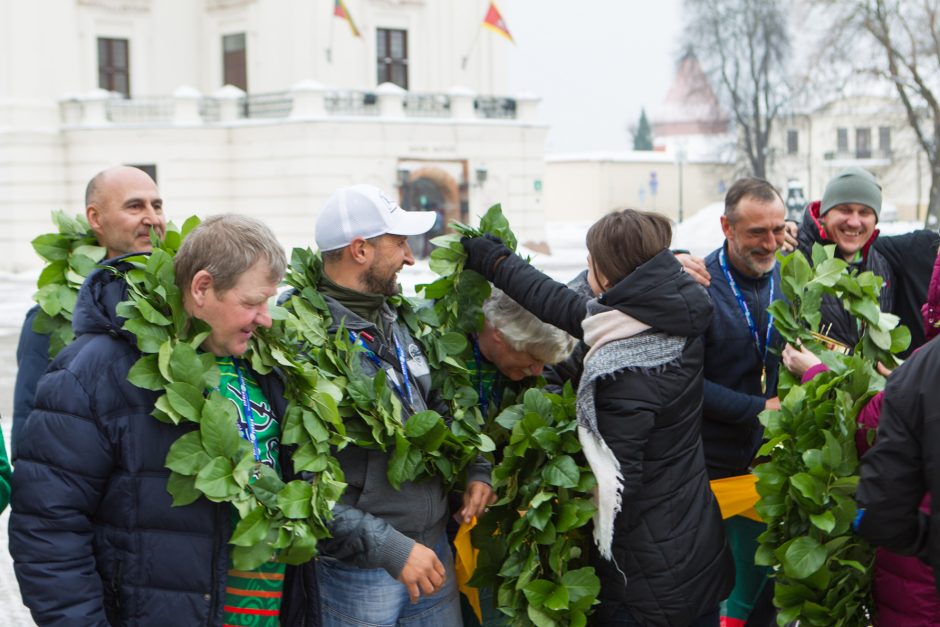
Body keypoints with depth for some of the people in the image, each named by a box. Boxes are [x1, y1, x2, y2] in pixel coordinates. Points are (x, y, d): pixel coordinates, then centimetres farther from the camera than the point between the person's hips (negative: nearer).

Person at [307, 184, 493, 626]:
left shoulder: (393, 320, 8)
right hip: (357, 569, -7)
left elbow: (436, 407, 22)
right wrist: (388, 547, -24)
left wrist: (476, 468, 7)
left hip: (433, 546, 8)